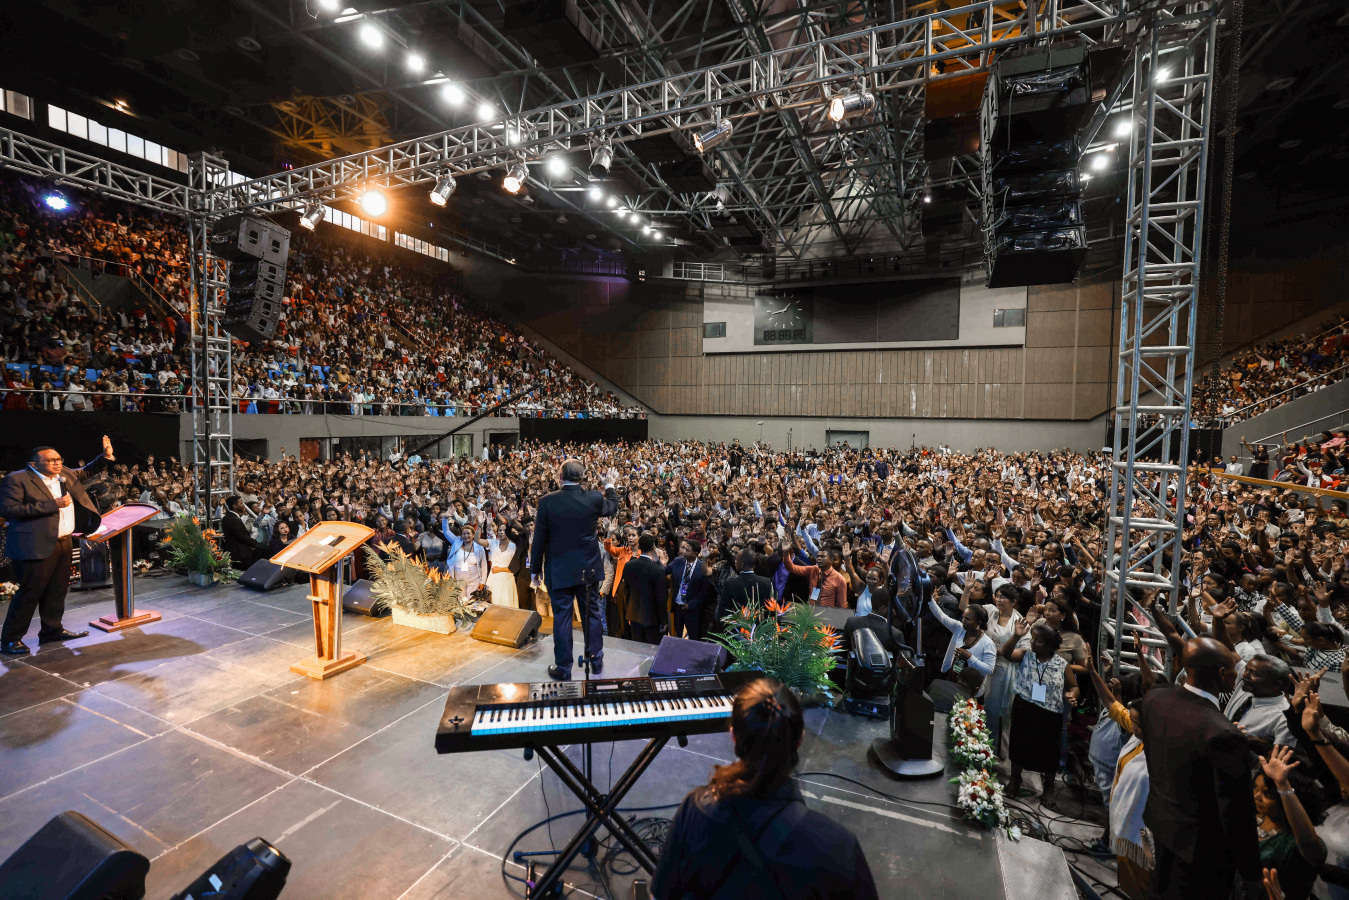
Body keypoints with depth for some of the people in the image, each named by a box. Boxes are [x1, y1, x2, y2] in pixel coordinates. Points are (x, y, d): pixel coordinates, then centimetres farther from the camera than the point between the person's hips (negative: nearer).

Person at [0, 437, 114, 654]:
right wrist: (52, 504, -20)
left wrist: (106, 457, 14)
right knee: (29, 593, -2)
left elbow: (85, 473, 29)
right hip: (36, 547, -7)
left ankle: (52, 630, 28)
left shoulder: (65, 475, 10)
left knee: (57, 591, 16)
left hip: (64, 544, 7)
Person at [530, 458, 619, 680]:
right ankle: (596, 661, 28)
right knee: (592, 613, 16)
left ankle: (563, 668, 18)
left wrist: (535, 569, 4)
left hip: (558, 571, -2)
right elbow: (612, 507, 14)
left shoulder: (547, 501, -13)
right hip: (588, 569, 2)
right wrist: (611, 485, 31)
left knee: (561, 617, 8)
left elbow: (539, 539, -8)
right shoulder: (595, 498, -9)